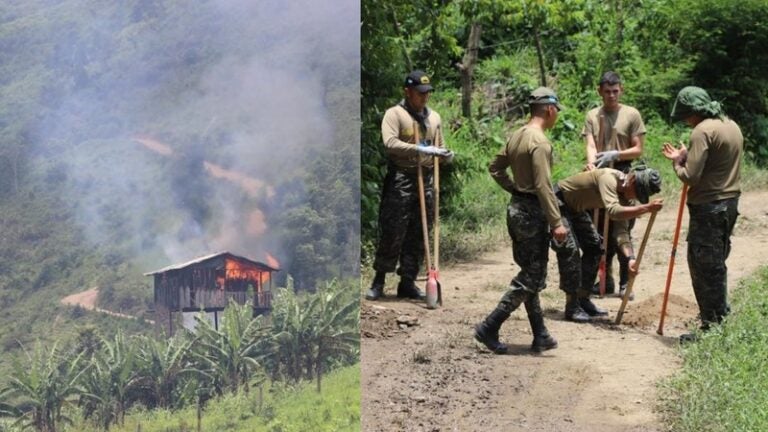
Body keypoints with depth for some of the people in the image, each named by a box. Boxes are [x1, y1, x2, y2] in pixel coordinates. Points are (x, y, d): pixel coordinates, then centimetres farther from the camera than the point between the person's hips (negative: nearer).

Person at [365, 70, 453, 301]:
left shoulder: (434, 117, 16)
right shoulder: (395, 114, -4)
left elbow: (438, 148, 23)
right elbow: (390, 142, -19)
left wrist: (446, 156, 0)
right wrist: (420, 149, -26)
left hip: (426, 180, 6)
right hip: (400, 180, -6)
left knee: (418, 235, 7)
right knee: (392, 233, -5)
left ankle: (407, 283, 15)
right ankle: (379, 282, 5)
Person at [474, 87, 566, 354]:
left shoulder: (516, 136, 9)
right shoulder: (540, 142, -18)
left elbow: (496, 168, 18)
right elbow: (543, 186, -23)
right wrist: (556, 222, -21)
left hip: (516, 208, 10)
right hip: (532, 212, -10)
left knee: (530, 274, 13)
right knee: (531, 279, -3)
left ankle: (541, 337, 20)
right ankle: (489, 329, -3)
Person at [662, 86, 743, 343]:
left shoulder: (703, 131, -16)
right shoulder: (732, 126, 13)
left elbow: (690, 176, -21)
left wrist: (678, 164, -2)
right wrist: (685, 157, 12)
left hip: (708, 208, -9)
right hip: (729, 204, 9)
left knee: (705, 268, -3)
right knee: (716, 265, 20)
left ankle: (713, 328, 1)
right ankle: (721, 318, 29)